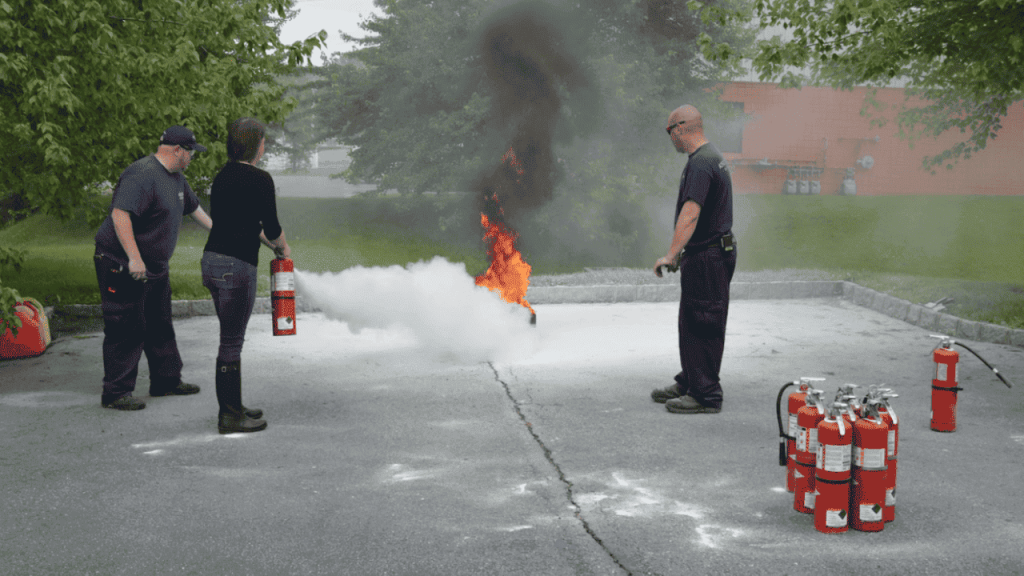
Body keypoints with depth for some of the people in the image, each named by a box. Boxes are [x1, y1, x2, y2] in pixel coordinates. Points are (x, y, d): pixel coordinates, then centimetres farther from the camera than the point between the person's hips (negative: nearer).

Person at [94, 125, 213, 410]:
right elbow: (119, 214, -32)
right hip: (121, 266, -10)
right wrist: (134, 258, -35)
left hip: (155, 266, 10)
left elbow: (193, 207, 28)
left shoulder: (176, 177, 12)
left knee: (160, 325, 17)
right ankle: (115, 392, 2)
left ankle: (166, 381, 28)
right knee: (126, 329, -6)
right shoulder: (142, 174, -22)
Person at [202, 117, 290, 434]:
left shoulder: (223, 176, 14)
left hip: (213, 261, 9)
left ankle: (232, 407, 27)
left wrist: (270, 244, 28)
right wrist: (283, 247, 12)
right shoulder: (259, 179, -12)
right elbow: (272, 227, -8)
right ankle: (230, 417, 5)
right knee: (232, 342, -2)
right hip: (236, 266, -9)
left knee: (231, 338, 18)